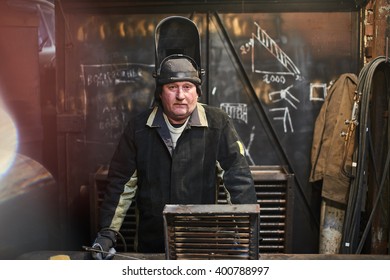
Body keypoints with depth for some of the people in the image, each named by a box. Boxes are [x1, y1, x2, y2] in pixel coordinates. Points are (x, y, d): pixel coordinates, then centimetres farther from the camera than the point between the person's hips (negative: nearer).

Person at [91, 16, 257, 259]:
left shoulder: (218, 124, -11)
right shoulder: (139, 127, -5)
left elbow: (239, 177, -11)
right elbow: (122, 182, 0)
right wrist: (108, 232, -4)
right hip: (151, 244, 2)